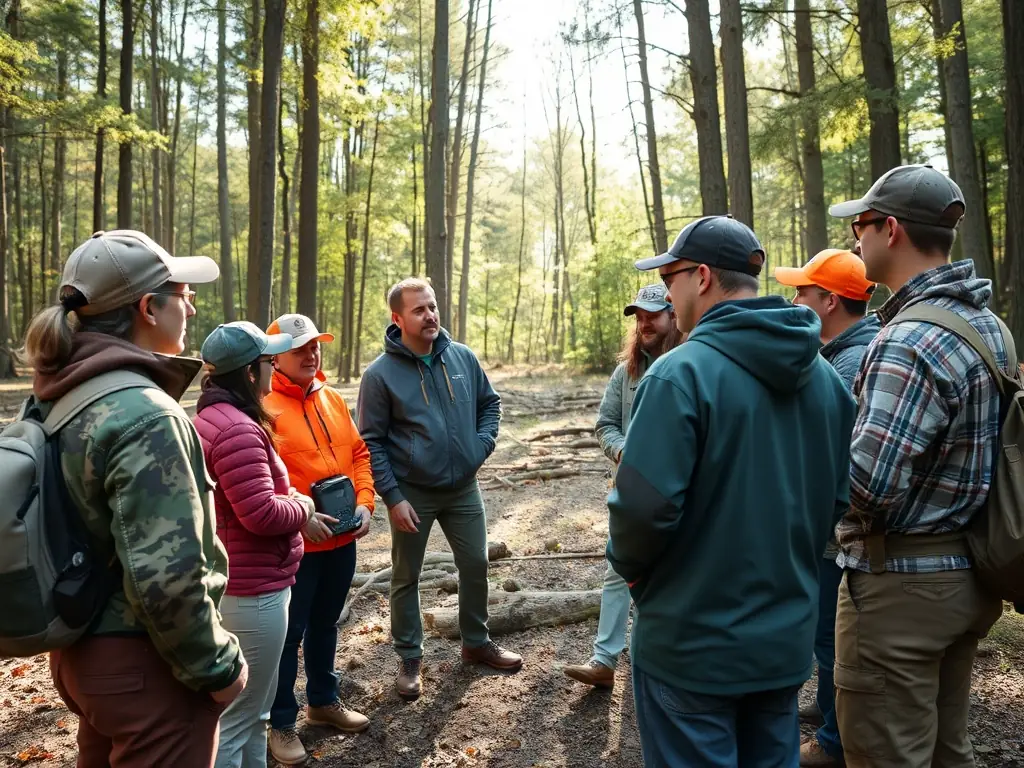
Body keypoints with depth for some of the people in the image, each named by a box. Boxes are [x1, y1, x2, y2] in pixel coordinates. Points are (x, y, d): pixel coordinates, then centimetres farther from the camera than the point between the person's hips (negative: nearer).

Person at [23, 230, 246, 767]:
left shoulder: (60, 400, 3)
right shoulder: (147, 416, -25)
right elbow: (165, 576, -29)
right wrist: (217, 665, -14)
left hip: (82, 649, 9)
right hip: (143, 663, -8)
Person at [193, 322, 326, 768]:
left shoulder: (212, 416, 10)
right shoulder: (238, 430, -24)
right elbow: (262, 513, -27)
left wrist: (293, 503, 8)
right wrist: (303, 507, -8)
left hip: (234, 584, 11)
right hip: (252, 592, -11)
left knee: (250, 710, 25)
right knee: (236, 717, 4)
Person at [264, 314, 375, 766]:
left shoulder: (334, 399, 8)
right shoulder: (264, 407, -13)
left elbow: (359, 453, 10)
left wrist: (364, 503, -3)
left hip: (342, 538, 7)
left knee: (325, 624, 22)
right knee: (288, 632, 7)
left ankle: (323, 702, 40)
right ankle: (282, 723, 25)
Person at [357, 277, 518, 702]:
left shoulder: (463, 357, -2)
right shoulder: (380, 374, -13)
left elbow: (490, 402, 12)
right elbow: (371, 442, -10)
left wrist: (482, 443, -3)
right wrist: (393, 497, -15)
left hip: (463, 488, 4)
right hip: (412, 492, -4)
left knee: (475, 565, 14)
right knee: (406, 577, 10)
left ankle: (476, 642, 35)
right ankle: (409, 658, 27)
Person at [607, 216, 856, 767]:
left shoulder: (681, 372, -21)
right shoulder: (824, 375, 2)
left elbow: (645, 506, -25)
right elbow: (837, 496, 9)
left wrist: (627, 564, -4)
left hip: (693, 643, -6)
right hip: (788, 636, 7)